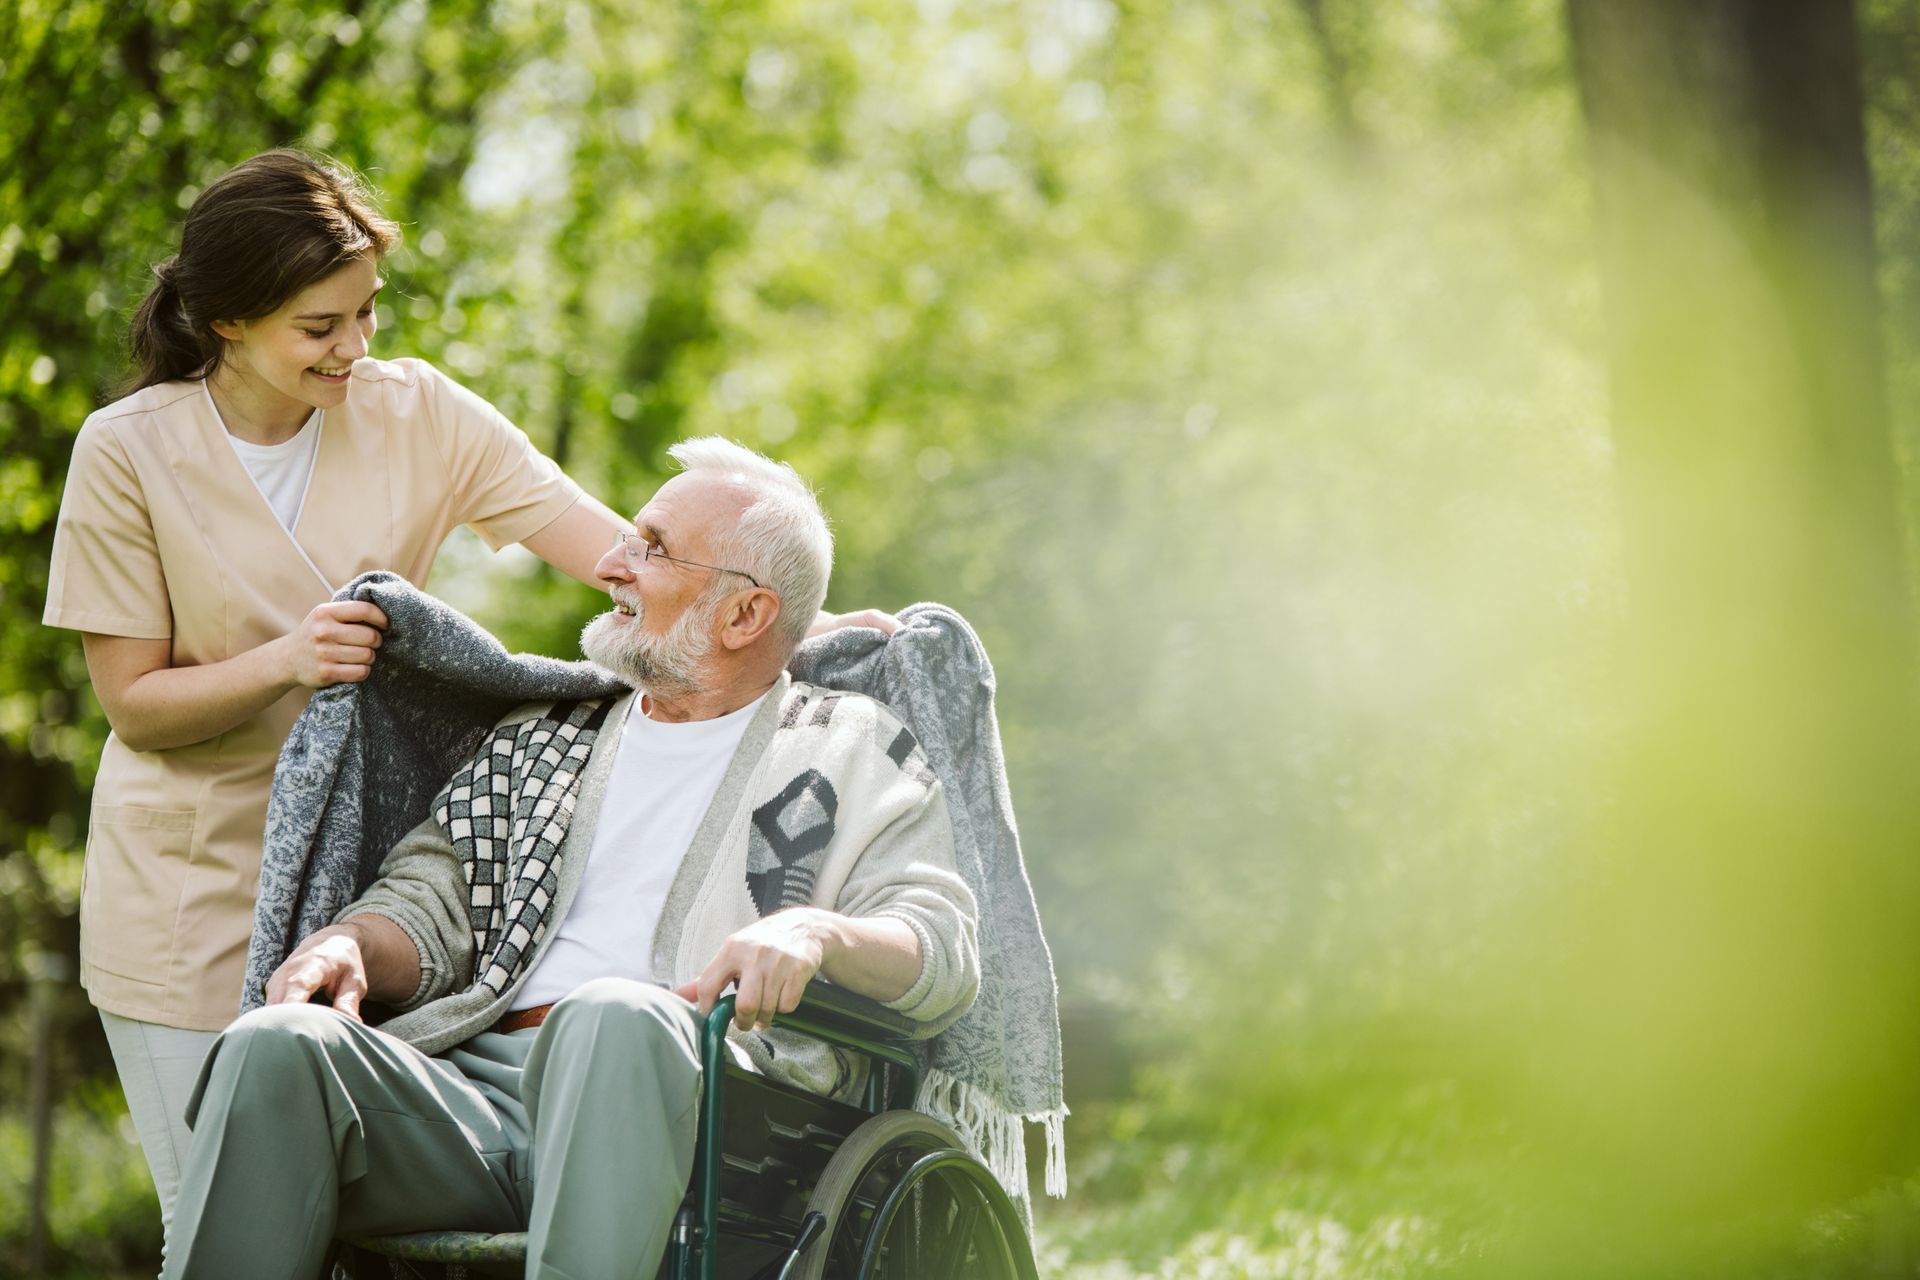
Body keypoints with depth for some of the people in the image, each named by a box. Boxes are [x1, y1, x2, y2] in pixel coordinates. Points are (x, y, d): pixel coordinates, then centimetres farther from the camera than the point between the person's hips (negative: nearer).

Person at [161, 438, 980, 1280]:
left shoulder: (854, 754, 18)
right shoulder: (538, 743, 31)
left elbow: (943, 951, 5)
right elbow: (430, 901, 24)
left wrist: (815, 932, -17)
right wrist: (350, 945, -1)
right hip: (478, 1080, 4)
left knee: (613, 1017, -40)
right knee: (274, 1048, -26)